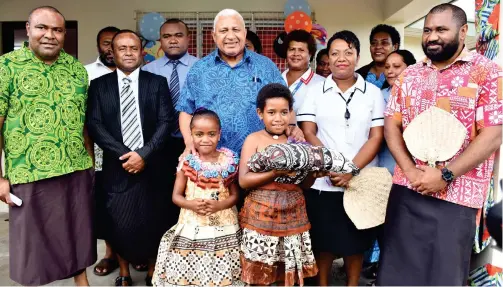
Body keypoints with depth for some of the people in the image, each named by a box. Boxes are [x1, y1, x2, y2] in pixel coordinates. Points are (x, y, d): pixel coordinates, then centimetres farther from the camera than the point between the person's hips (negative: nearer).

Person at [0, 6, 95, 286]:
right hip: (31, 174, -3)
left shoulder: (77, 68, 7)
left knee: (78, 235, 17)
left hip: (77, 171, 4)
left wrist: (91, 163, 11)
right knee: (35, 242, 11)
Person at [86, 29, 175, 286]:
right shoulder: (99, 85, 7)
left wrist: (144, 154, -13)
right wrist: (124, 153, -12)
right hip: (116, 167, 1)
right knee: (119, 224, 4)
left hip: (151, 166, 0)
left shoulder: (157, 83, 6)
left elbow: (166, 121, -2)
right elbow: (94, 124, -1)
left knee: (152, 223, 4)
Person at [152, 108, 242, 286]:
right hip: (192, 227, 0)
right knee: (186, 272, 6)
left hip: (223, 227, 0)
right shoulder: (187, 162, -3)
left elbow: (235, 195, 0)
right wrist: (191, 204, -18)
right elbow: (176, 196, 1)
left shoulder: (228, 162, -3)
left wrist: (219, 205, -18)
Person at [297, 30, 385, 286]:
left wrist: (352, 170, -13)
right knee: (323, 240, 10)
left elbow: (376, 137, -1)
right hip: (322, 182, 0)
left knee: (355, 240, 12)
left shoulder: (373, 93, 5)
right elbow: (308, 133, -3)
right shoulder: (314, 91, 4)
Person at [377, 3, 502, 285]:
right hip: (406, 189, 4)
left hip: (457, 194, -4)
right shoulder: (408, 75, 9)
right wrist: (409, 170, -9)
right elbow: (391, 124, 6)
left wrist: (445, 176, -17)